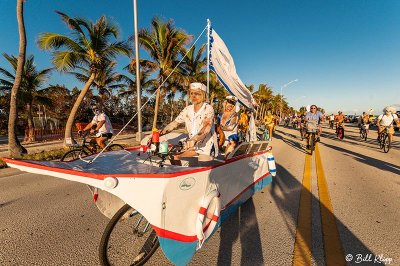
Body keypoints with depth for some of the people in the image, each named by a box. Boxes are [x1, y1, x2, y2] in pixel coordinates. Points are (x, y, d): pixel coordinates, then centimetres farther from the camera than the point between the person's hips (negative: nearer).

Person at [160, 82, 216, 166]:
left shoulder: (208, 109, -14)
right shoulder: (187, 109, 3)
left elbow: (206, 129, -31)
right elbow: (174, 123, -1)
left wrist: (194, 140, -49)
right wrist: (158, 133, -15)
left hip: (207, 145, -5)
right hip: (193, 145, 6)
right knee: (173, 155, -4)